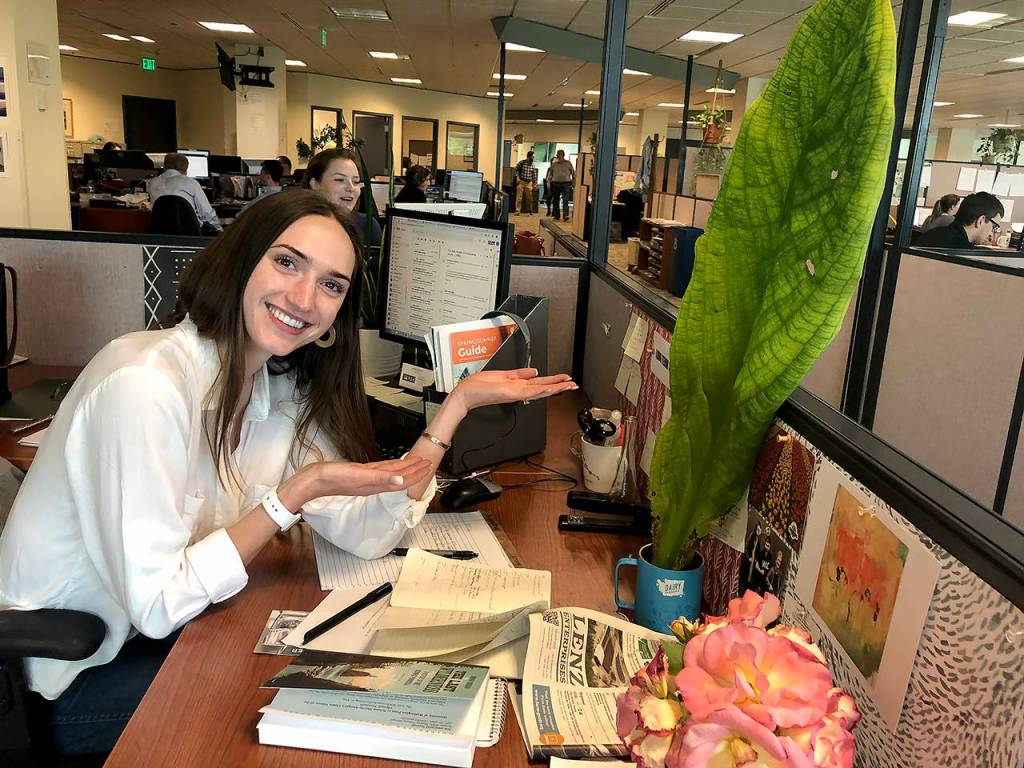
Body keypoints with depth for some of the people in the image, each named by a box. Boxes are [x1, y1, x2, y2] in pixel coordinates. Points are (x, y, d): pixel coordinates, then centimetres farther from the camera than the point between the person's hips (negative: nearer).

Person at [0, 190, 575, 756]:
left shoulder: (280, 391, -4)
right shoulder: (144, 385, -28)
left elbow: (367, 534, -11)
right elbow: (155, 605, -25)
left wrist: (459, 401, -12)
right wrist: (298, 492, -29)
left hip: (161, 629, 6)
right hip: (64, 680, -6)